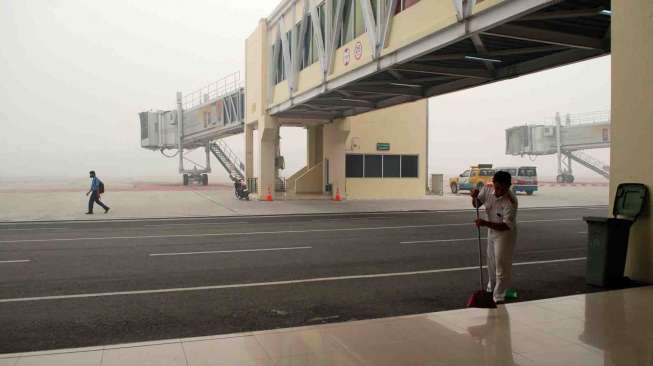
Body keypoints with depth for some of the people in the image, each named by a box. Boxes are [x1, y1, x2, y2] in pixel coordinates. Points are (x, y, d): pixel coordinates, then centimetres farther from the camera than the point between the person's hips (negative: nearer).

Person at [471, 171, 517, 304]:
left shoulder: (510, 201, -30)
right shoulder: (487, 189, -14)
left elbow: (506, 225, -32)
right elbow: (476, 204, 2)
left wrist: (486, 223, -42)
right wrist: (474, 197, -21)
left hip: (505, 233, -7)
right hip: (492, 231, 7)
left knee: (502, 265, -5)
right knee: (491, 262, 22)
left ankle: (499, 296, 6)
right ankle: (492, 288, 42)